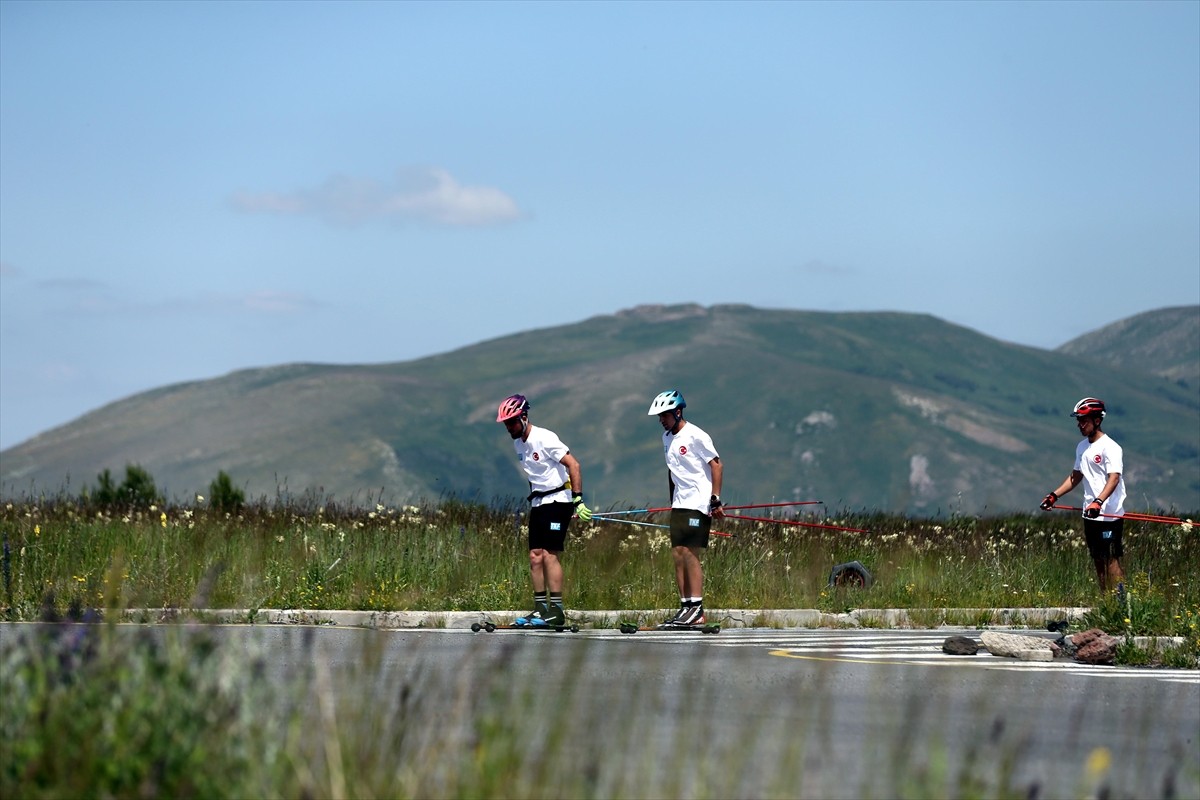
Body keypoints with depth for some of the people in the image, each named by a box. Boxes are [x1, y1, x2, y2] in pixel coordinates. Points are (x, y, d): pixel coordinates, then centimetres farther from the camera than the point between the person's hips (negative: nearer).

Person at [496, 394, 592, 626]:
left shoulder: (544, 439, -16)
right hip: (538, 502, 8)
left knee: (550, 554, -14)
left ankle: (557, 610, -15)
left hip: (558, 500, -8)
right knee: (535, 556, 3)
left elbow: (573, 465, -18)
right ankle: (540, 608, 6)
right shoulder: (518, 443, 10)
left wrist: (578, 499, -21)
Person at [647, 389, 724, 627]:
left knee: (690, 552, -13)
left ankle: (697, 609, -13)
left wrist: (715, 499, -16)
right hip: (679, 504, 8)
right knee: (678, 553, 1)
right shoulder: (667, 438, 13)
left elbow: (717, 465, -12)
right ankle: (685, 606, 3)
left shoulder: (696, 436, -12)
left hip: (699, 503, -8)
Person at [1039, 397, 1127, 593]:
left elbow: (1114, 479, -25)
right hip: (1090, 515, 8)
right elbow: (1076, 476, 26)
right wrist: (1054, 495, 19)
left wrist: (1098, 502, -38)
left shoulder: (1110, 447, -13)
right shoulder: (1082, 447, 14)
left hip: (1109, 514, -8)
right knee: (1098, 561, 9)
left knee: (1111, 560, -10)